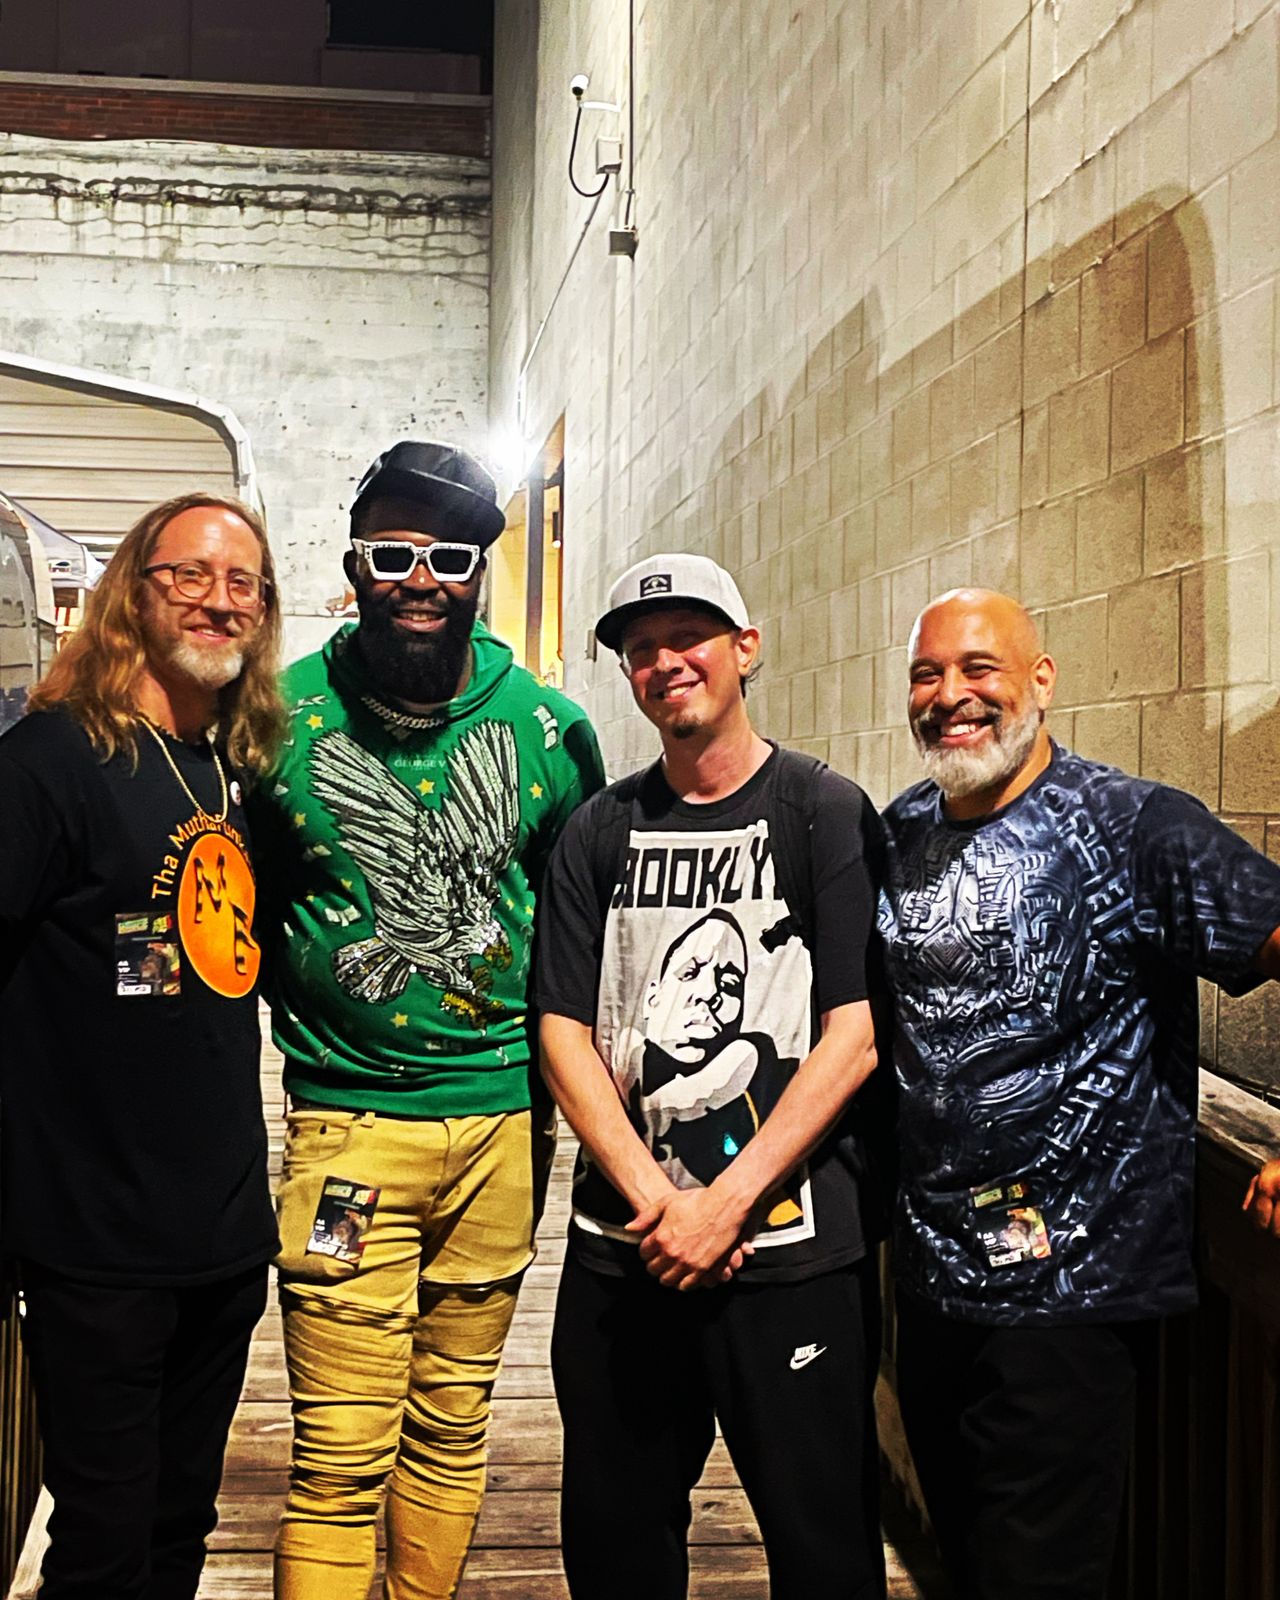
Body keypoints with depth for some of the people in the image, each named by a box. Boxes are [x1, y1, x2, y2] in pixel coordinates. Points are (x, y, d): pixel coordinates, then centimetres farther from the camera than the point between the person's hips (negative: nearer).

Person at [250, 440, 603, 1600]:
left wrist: (555, 1071, 10)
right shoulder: (281, 717, -4)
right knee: (342, 1454, -1)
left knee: (455, 1427, 15)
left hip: (504, 1119, 2)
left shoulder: (551, 728, 1)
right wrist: (305, 1029, 3)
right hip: (347, 1121, -2)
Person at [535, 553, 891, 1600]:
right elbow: (565, 1033, 3)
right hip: (621, 1250, 4)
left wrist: (726, 1203, -14)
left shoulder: (826, 814, -2)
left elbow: (855, 1037, -9)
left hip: (794, 1250, -3)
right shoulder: (600, 834, 8)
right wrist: (652, 1197, -10)